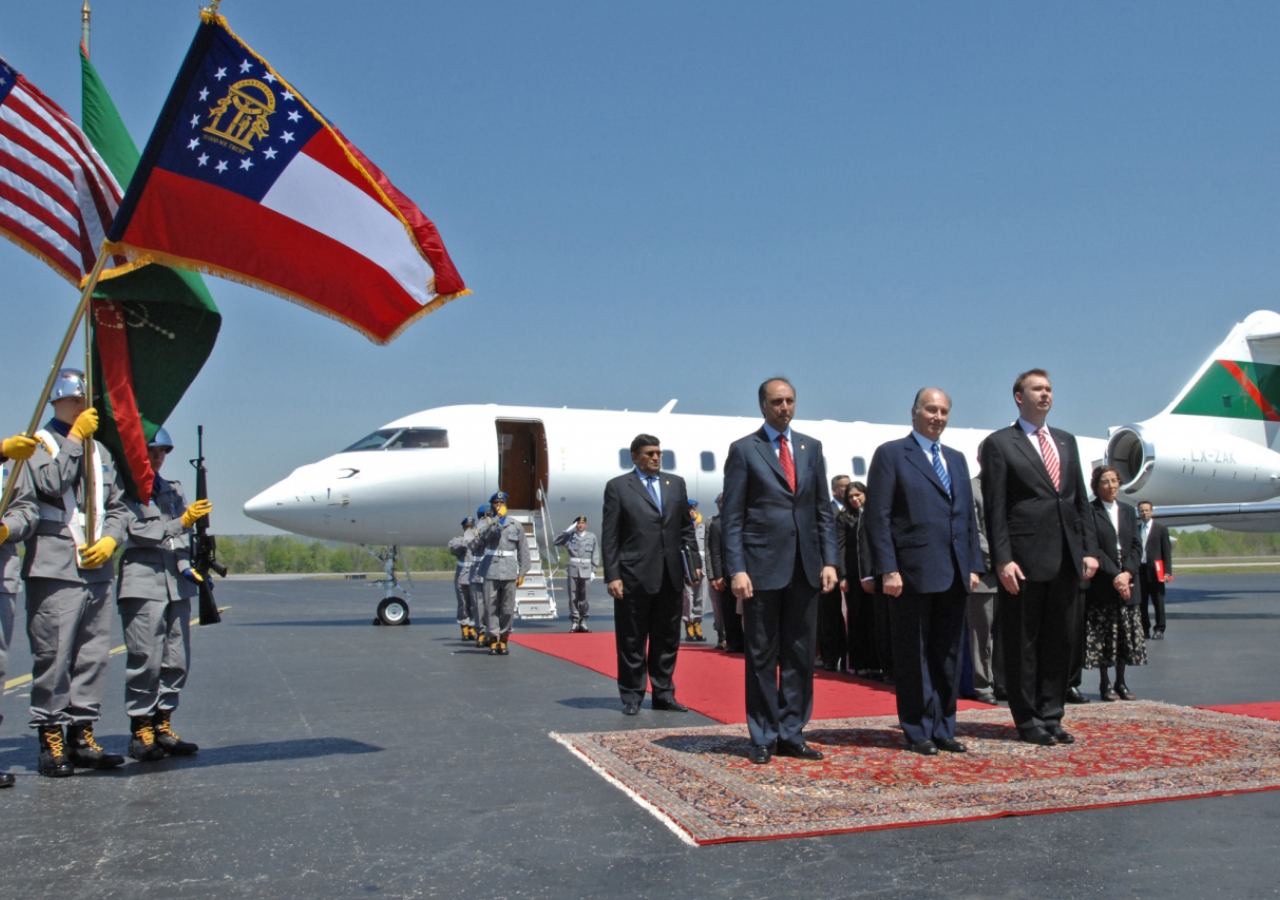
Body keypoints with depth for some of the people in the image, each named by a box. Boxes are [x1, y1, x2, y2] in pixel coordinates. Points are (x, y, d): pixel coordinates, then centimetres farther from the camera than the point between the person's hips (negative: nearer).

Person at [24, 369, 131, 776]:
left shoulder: (100, 451, 21)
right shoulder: (39, 444, 3)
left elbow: (118, 505, 20)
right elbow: (50, 483, -17)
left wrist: (110, 539, 3)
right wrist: (74, 440, -12)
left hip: (97, 570, 6)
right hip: (55, 569, -6)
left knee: (94, 656, 7)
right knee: (54, 656, -6)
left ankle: (81, 735, 14)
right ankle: (51, 739, 2)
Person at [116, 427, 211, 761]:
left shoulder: (174, 490, 19)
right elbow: (138, 531, -12)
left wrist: (189, 566, 4)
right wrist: (183, 522, -21)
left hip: (177, 583, 6)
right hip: (142, 583, -6)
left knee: (177, 661, 6)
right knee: (146, 660, -7)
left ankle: (162, 727, 15)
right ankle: (140, 732, 2)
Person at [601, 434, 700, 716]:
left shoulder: (676, 483, 11)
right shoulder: (618, 487, -1)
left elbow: (686, 527, 12)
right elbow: (609, 536, -4)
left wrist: (695, 561, 3)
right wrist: (612, 576, -10)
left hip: (670, 575, 4)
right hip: (634, 575, -4)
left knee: (667, 639, 10)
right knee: (632, 641, 5)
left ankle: (664, 694, 21)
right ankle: (631, 696, 16)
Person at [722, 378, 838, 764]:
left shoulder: (812, 447, 12)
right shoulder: (743, 450, 0)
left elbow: (824, 510, 12)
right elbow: (732, 517, -4)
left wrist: (829, 561, 2)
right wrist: (736, 569, -12)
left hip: (805, 567, 4)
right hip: (762, 566, -4)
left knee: (800, 656, 7)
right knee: (762, 657, 4)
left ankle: (792, 734, 17)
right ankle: (763, 738, 14)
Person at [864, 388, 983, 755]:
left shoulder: (957, 459, 19)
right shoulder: (891, 454, -1)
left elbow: (969, 516, 18)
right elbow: (877, 516, -8)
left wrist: (974, 565, 9)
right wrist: (887, 569, -15)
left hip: (953, 574, 6)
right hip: (913, 573, -6)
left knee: (948, 655, 11)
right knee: (914, 656, 3)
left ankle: (944, 729, 20)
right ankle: (918, 731, 12)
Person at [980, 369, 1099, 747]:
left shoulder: (1066, 441, 17)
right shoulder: (999, 443, -1)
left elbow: (1081, 501, 16)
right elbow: (995, 508, -7)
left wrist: (1089, 549, 7)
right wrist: (1002, 559, -14)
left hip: (1066, 560, 6)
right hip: (1025, 560, -6)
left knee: (1062, 641, 10)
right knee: (1023, 644, 3)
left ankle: (1051, 716, 21)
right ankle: (1028, 720, 14)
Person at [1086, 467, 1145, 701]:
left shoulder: (1128, 511, 13)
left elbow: (1136, 546, 7)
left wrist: (1127, 573, -8)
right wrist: (1114, 576, -18)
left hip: (1127, 582, 5)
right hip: (1101, 585, -5)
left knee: (1126, 633, 7)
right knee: (1102, 635, -1)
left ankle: (1121, 682, 18)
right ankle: (1104, 683, 8)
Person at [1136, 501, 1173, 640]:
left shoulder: (1161, 529, 2)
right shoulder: (1136, 530, 11)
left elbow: (1167, 551, -1)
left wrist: (1167, 571, -9)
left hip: (1155, 571, -3)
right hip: (1140, 570, 3)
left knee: (1158, 602, 1)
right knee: (1141, 602, 6)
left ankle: (1159, 630, 6)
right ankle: (1145, 629, 14)